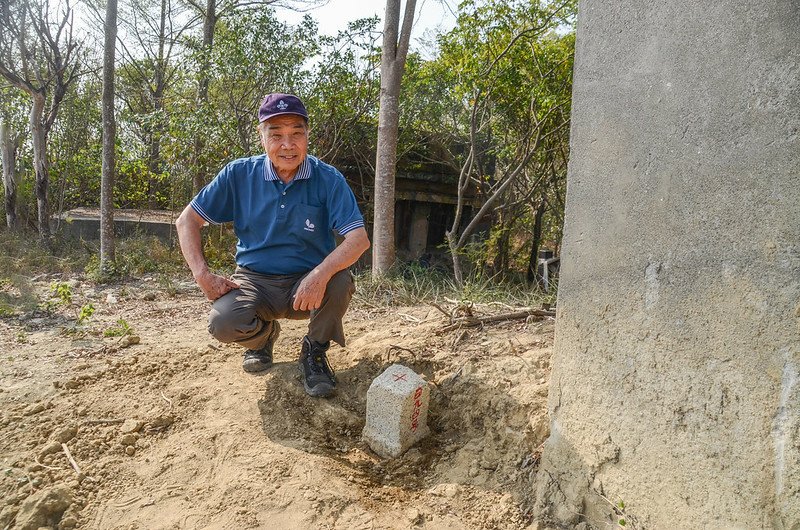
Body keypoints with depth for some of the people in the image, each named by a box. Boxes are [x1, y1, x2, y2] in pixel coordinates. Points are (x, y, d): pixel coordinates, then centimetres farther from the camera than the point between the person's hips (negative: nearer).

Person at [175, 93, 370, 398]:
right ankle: (264, 334, 12)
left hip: (308, 282, -1)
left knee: (340, 281, -32)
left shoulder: (328, 179, -11)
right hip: (254, 280, 1)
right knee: (223, 323, -28)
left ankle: (315, 351, -1)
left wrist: (321, 274, -38)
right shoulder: (239, 174, -6)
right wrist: (202, 275, -14)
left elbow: (359, 238, -20)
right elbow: (187, 221, 1)